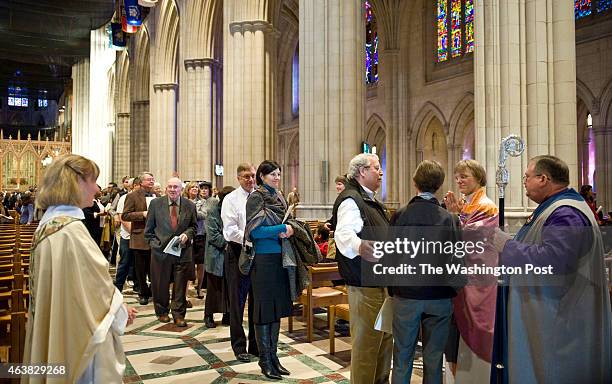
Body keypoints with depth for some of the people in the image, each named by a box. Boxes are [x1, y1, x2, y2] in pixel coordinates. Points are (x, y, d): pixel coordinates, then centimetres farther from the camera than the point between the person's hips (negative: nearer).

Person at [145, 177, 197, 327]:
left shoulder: (190, 205, 2)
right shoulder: (156, 204, 1)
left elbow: (194, 226, 12)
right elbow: (149, 228, 6)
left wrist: (187, 234, -7)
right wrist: (153, 243, -2)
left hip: (183, 251, 0)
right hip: (161, 250, 0)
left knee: (180, 285, 4)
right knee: (160, 284, 10)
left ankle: (179, 315, 15)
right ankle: (162, 312, 28)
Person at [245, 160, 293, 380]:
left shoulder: (279, 198, 14)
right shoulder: (256, 198, -8)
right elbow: (255, 231, -14)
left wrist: (287, 231, -1)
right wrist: (282, 229, -14)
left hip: (279, 259, 7)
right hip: (264, 259, -7)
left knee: (277, 308, 11)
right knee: (264, 308, 1)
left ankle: (273, 356, 23)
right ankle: (265, 360, 13)